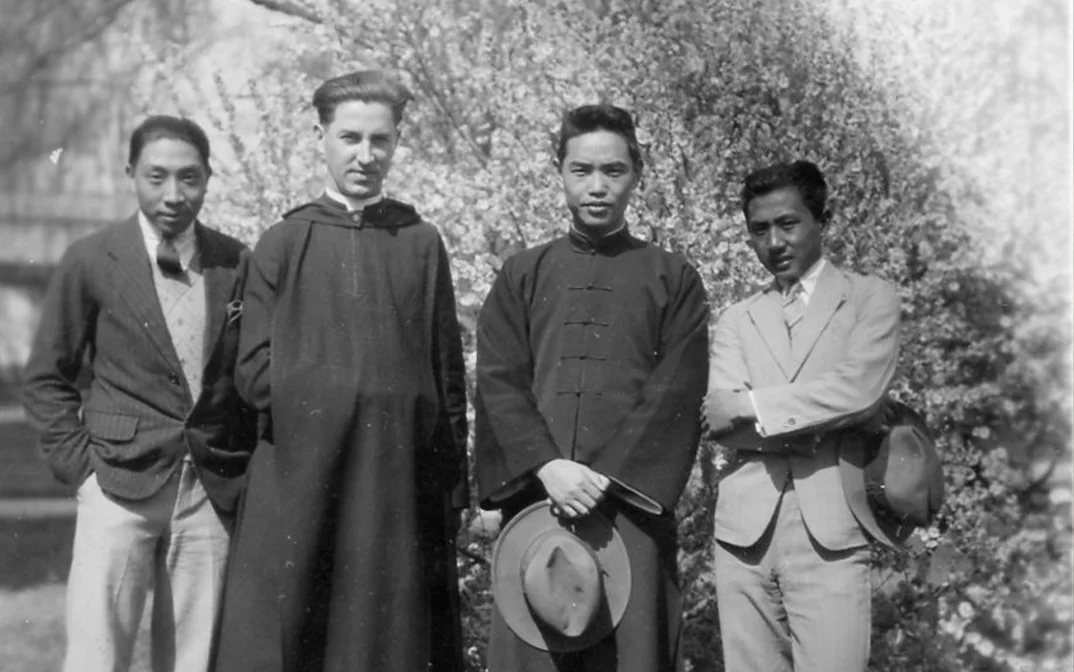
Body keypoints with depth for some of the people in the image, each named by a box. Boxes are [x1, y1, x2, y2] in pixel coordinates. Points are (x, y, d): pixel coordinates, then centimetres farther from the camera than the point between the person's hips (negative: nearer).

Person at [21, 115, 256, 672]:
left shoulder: (236, 263, 5)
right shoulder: (90, 262, -1)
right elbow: (45, 378, 5)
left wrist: (250, 472, 5)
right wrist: (79, 463, -3)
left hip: (214, 493, 2)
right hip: (120, 487, -2)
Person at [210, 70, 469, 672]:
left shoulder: (422, 244, 7)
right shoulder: (284, 244, 6)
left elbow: (449, 377, 8)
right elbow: (255, 373, 1)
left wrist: (452, 488, 5)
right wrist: (326, 392, -10)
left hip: (400, 487, 1)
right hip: (298, 484, 0)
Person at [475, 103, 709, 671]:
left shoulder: (672, 279, 10)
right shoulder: (521, 277, 15)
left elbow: (676, 396, 0)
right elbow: (497, 384, 4)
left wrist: (604, 480, -12)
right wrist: (548, 466, -12)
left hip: (632, 504, -1)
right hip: (534, 500, 1)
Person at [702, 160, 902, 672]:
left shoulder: (871, 298, 9)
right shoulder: (736, 320, 17)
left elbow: (859, 391, -9)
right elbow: (717, 420, 2)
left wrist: (750, 406, -6)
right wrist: (813, 425, -9)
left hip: (830, 524, -3)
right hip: (746, 524, 3)